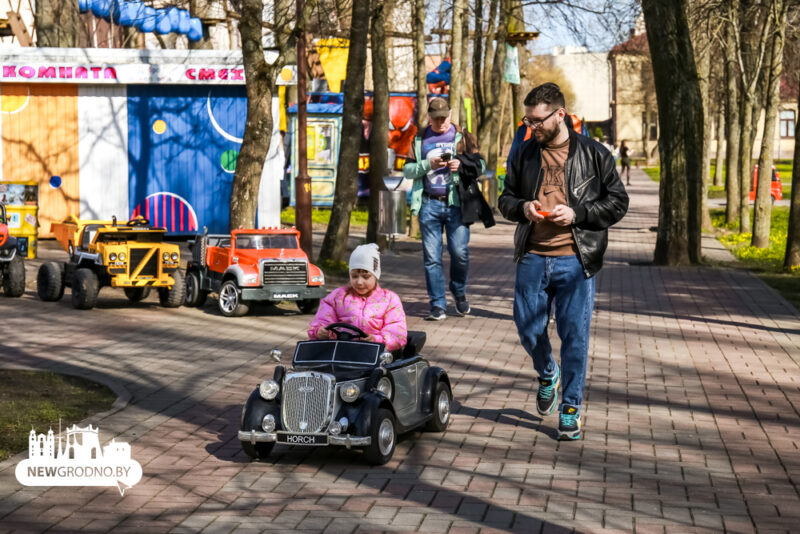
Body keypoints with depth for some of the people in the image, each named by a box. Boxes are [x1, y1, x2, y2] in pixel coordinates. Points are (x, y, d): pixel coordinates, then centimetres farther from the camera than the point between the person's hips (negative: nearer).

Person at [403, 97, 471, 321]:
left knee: (460, 252, -7)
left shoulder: (461, 136, 9)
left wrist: (462, 165, -11)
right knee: (431, 258, 0)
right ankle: (438, 305, 6)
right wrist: (428, 164, -9)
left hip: (456, 203, -1)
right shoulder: (420, 139, 13)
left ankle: (459, 294, 20)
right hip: (429, 204, 1)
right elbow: (407, 170, 8)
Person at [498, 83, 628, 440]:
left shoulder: (593, 155, 0)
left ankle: (570, 409, 10)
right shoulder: (524, 154, 10)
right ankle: (548, 375, 37)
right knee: (528, 329, 5)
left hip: (575, 260, -3)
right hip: (532, 258, 3)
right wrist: (522, 207, -4)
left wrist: (576, 213, -12)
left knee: (574, 335, -2)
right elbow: (506, 199, 20)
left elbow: (618, 203, 2)